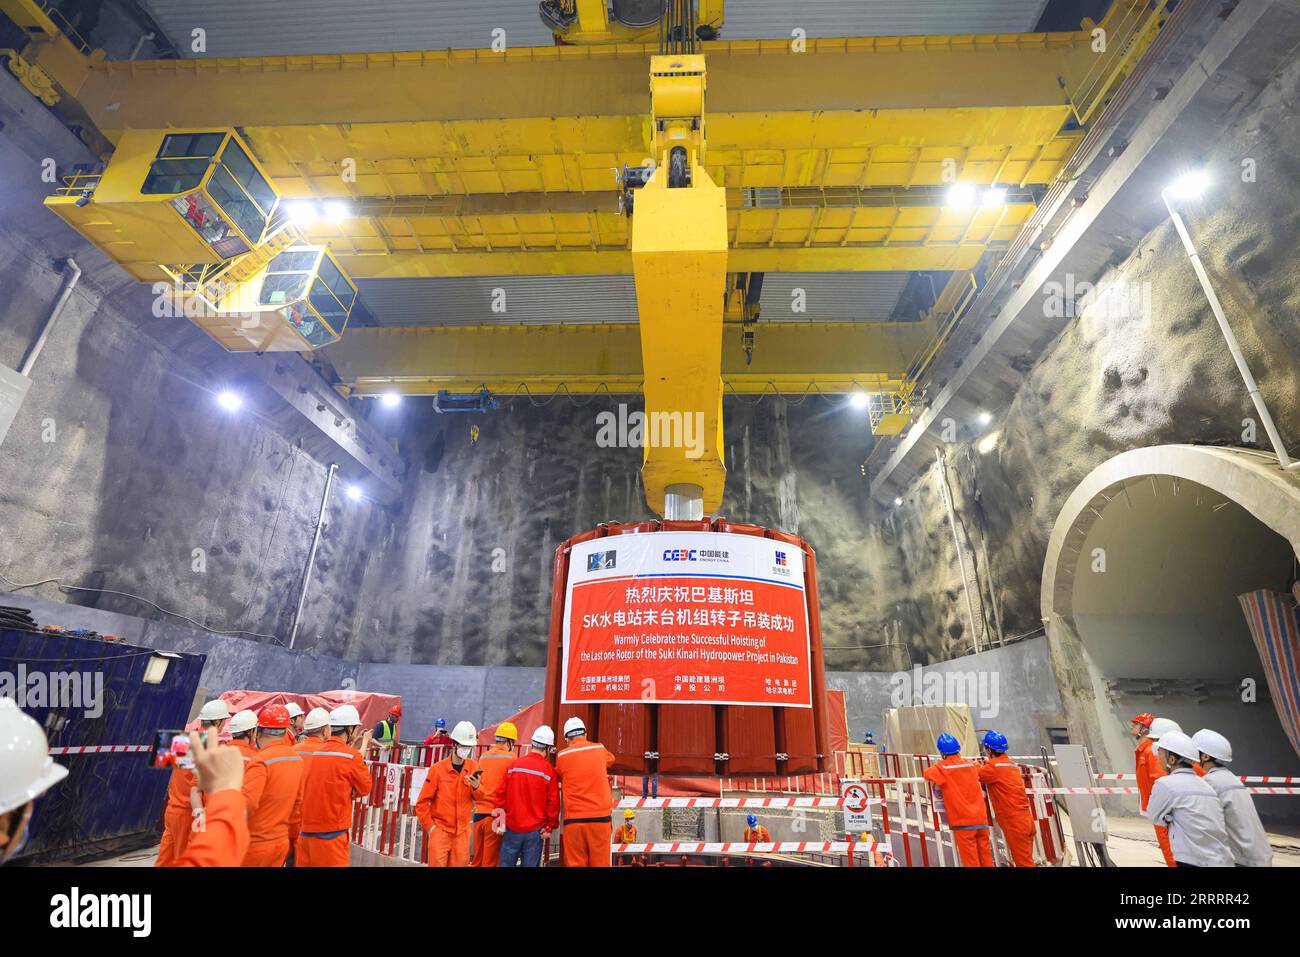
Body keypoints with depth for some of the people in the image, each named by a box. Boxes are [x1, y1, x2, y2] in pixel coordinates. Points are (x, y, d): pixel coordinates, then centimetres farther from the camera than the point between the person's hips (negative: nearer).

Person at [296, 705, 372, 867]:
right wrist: (363, 748, 4)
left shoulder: (306, 753, 4)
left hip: (303, 833, 7)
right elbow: (364, 788, 0)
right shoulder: (351, 756, -14)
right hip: (330, 836, -6)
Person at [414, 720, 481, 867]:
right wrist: (429, 826, -6)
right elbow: (422, 803, -4)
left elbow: (480, 798, 2)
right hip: (440, 828, -3)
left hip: (462, 830, 3)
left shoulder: (473, 767, -2)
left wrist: (476, 787, -17)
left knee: (460, 863, 10)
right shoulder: (437, 769, -10)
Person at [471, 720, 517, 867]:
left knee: (477, 861, 15)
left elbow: (475, 786, 14)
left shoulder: (483, 757, 8)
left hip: (478, 814, 5)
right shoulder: (510, 758, -8)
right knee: (491, 862, 2)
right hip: (495, 815, -5)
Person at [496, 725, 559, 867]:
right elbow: (553, 802, -7)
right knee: (530, 864, 7)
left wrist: (498, 819, 9)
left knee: (507, 863, 14)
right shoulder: (549, 770, -9)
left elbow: (502, 794, 0)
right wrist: (550, 826, 3)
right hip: (535, 831, -2)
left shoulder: (513, 765, -2)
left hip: (512, 828, 2)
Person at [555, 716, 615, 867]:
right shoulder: (600, 749, 6)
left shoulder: (562, 756, 1)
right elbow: (611, 759, 28)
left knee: (575, 864, 7)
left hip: (574, 819, -1)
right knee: (601, 863, 7)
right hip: (600, 817, 1)